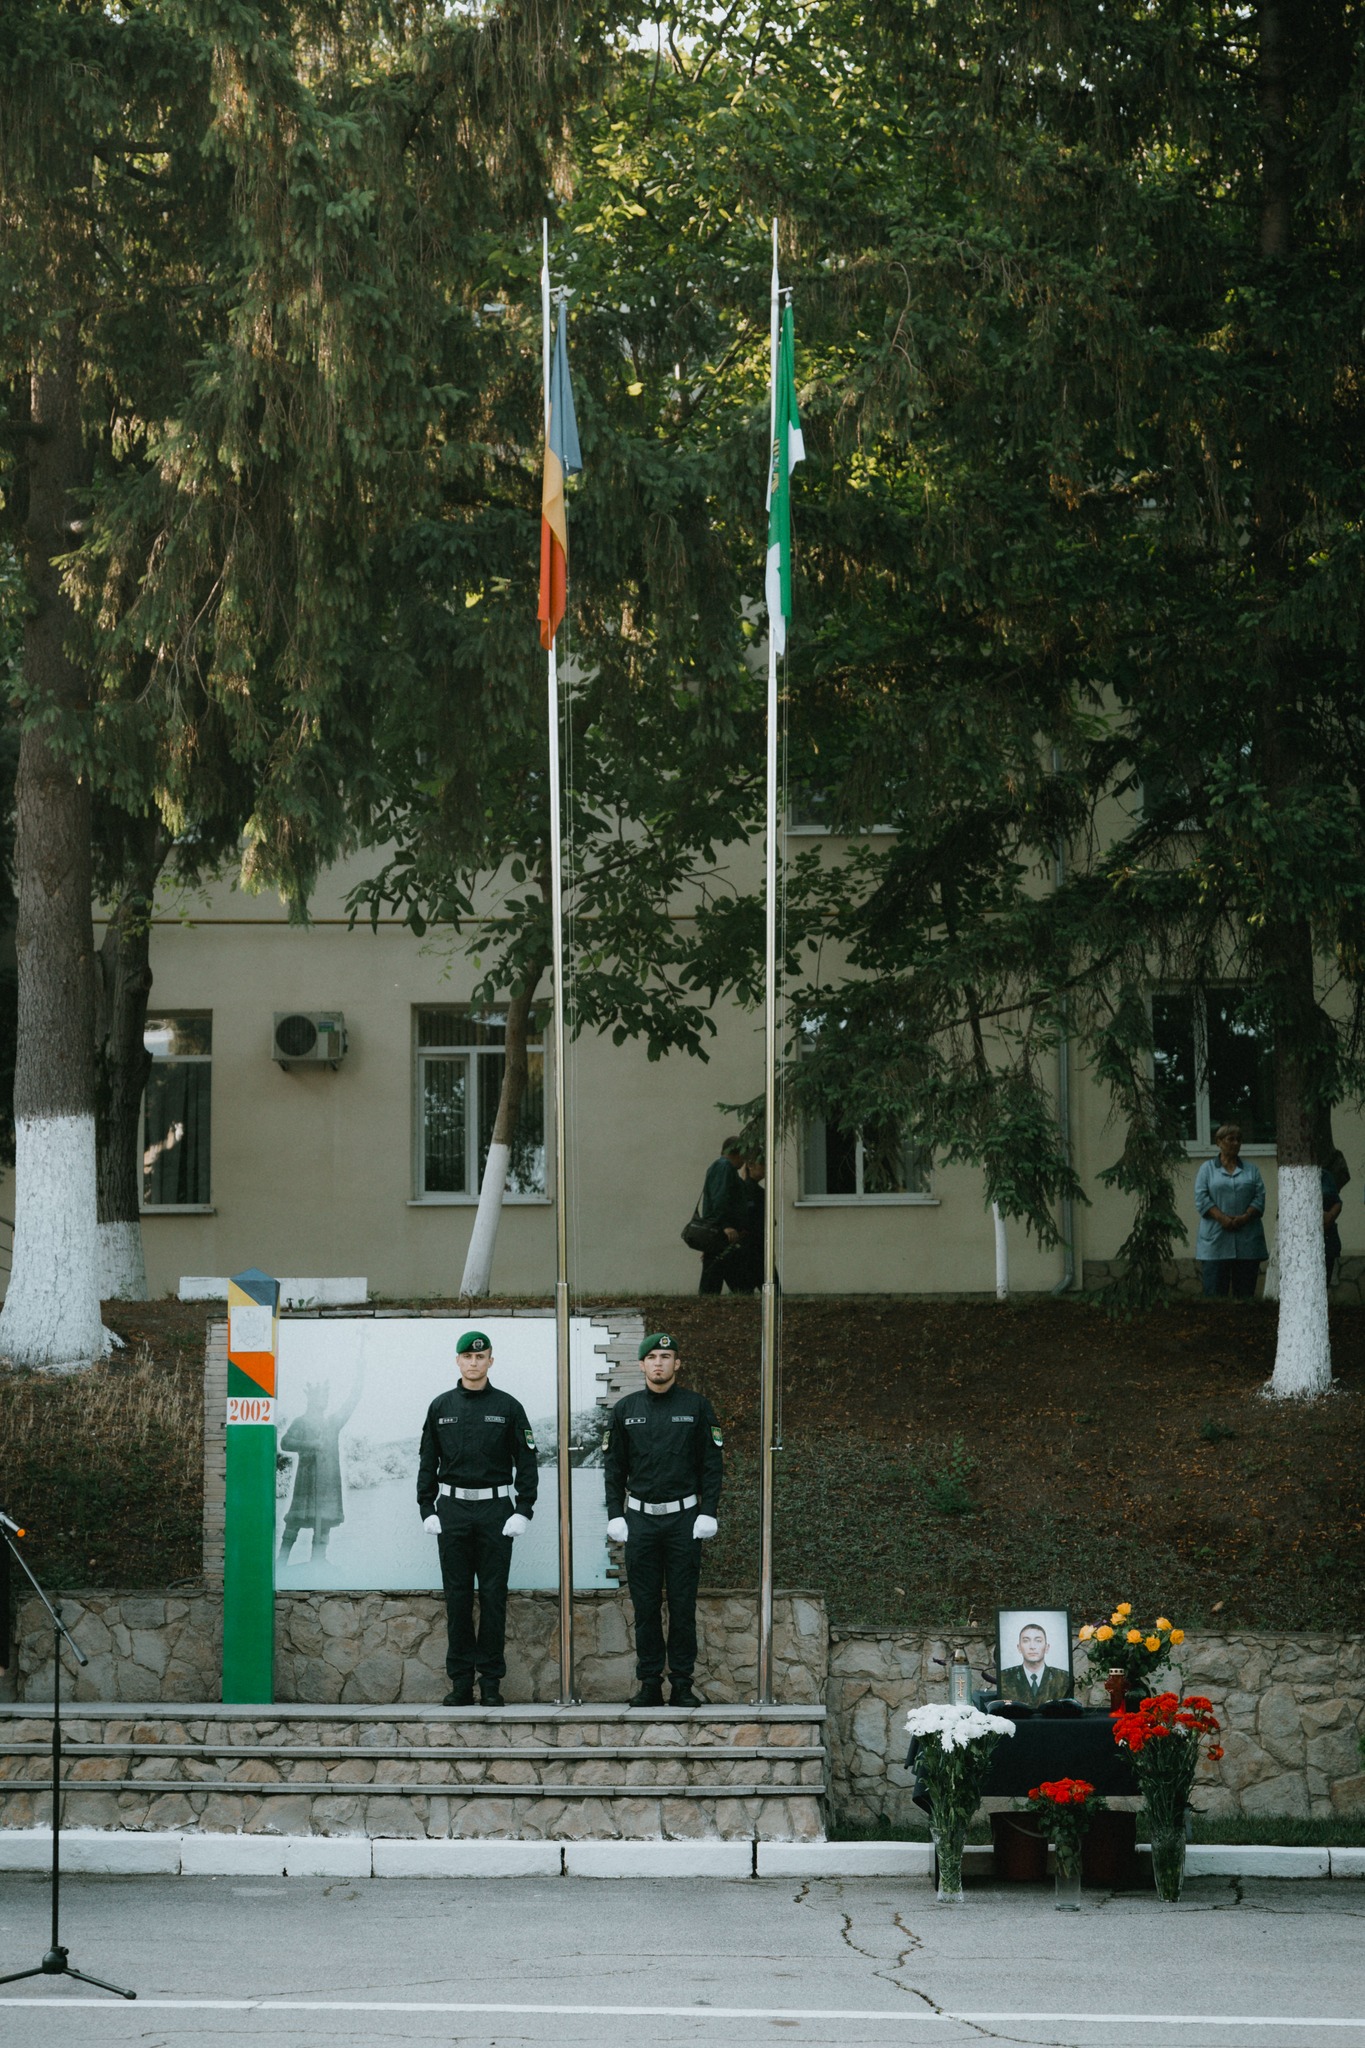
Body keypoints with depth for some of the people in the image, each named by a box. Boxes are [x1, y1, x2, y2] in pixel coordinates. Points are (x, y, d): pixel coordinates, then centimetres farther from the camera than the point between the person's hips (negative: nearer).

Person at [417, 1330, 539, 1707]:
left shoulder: (508, 1407, 3)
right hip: (452, 1509, 2)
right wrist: (427, 1510, 1)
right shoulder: (441, 1407, 8)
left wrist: (523, 1511, -7)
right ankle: (461, 1680, 7)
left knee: (493, 1595, -1)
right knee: (457, 1597, 2)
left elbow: (526, 1462, 2)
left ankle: (491, 1681, 3)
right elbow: (428, 1462, 10)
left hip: (495, 1509, -2)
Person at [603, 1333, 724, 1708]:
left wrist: (708, 1514, -6)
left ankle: (682, 1684, 5)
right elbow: (614, 1466, 9)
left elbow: (712, 1463, 2)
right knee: (645, 1605, 2)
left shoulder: (696, 1406, 2)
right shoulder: (625, 1409, 7)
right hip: (640, 1518, 1)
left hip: (683, 1518, -1)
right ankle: (649, 1683, 8)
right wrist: (615, 1516, 1)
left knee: (683, 1604, 0)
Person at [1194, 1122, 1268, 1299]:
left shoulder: (1251, 1169, 15)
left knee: (1245, 1293, 1)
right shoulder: (1207, 1169, 10)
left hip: (1247, 1242, 2)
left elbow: (1260, 1198, 6)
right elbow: (1201, 1198, -1)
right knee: (1214, 1291, -6)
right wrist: (1222, 1218, -13)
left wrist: (1245, 1217, -11)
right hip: (1215, 1240, -2)